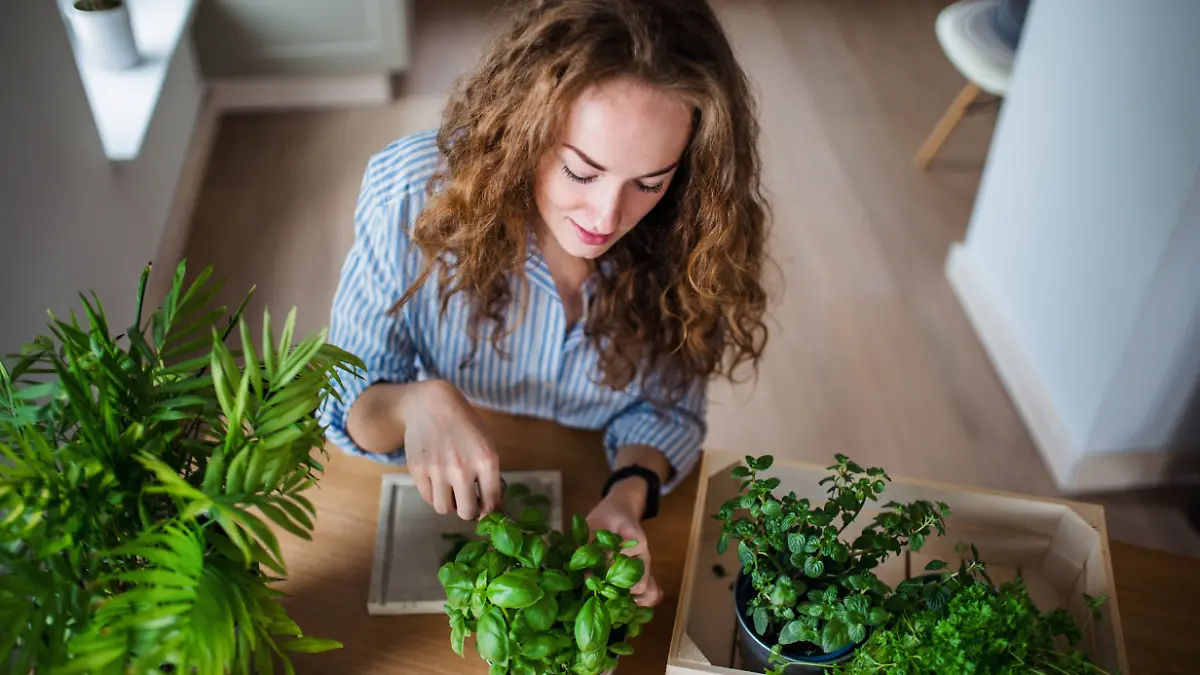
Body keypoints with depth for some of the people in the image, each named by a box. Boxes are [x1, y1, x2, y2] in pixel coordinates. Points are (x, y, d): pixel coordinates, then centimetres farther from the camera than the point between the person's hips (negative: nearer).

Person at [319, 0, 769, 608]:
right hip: (448, 512, -1)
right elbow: (342, 400, -15)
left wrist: (629, 494, -25)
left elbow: (667, 407, -5)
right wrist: (418, 405, -37)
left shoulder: (694, 232, -19)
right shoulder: (413, 194, -24)